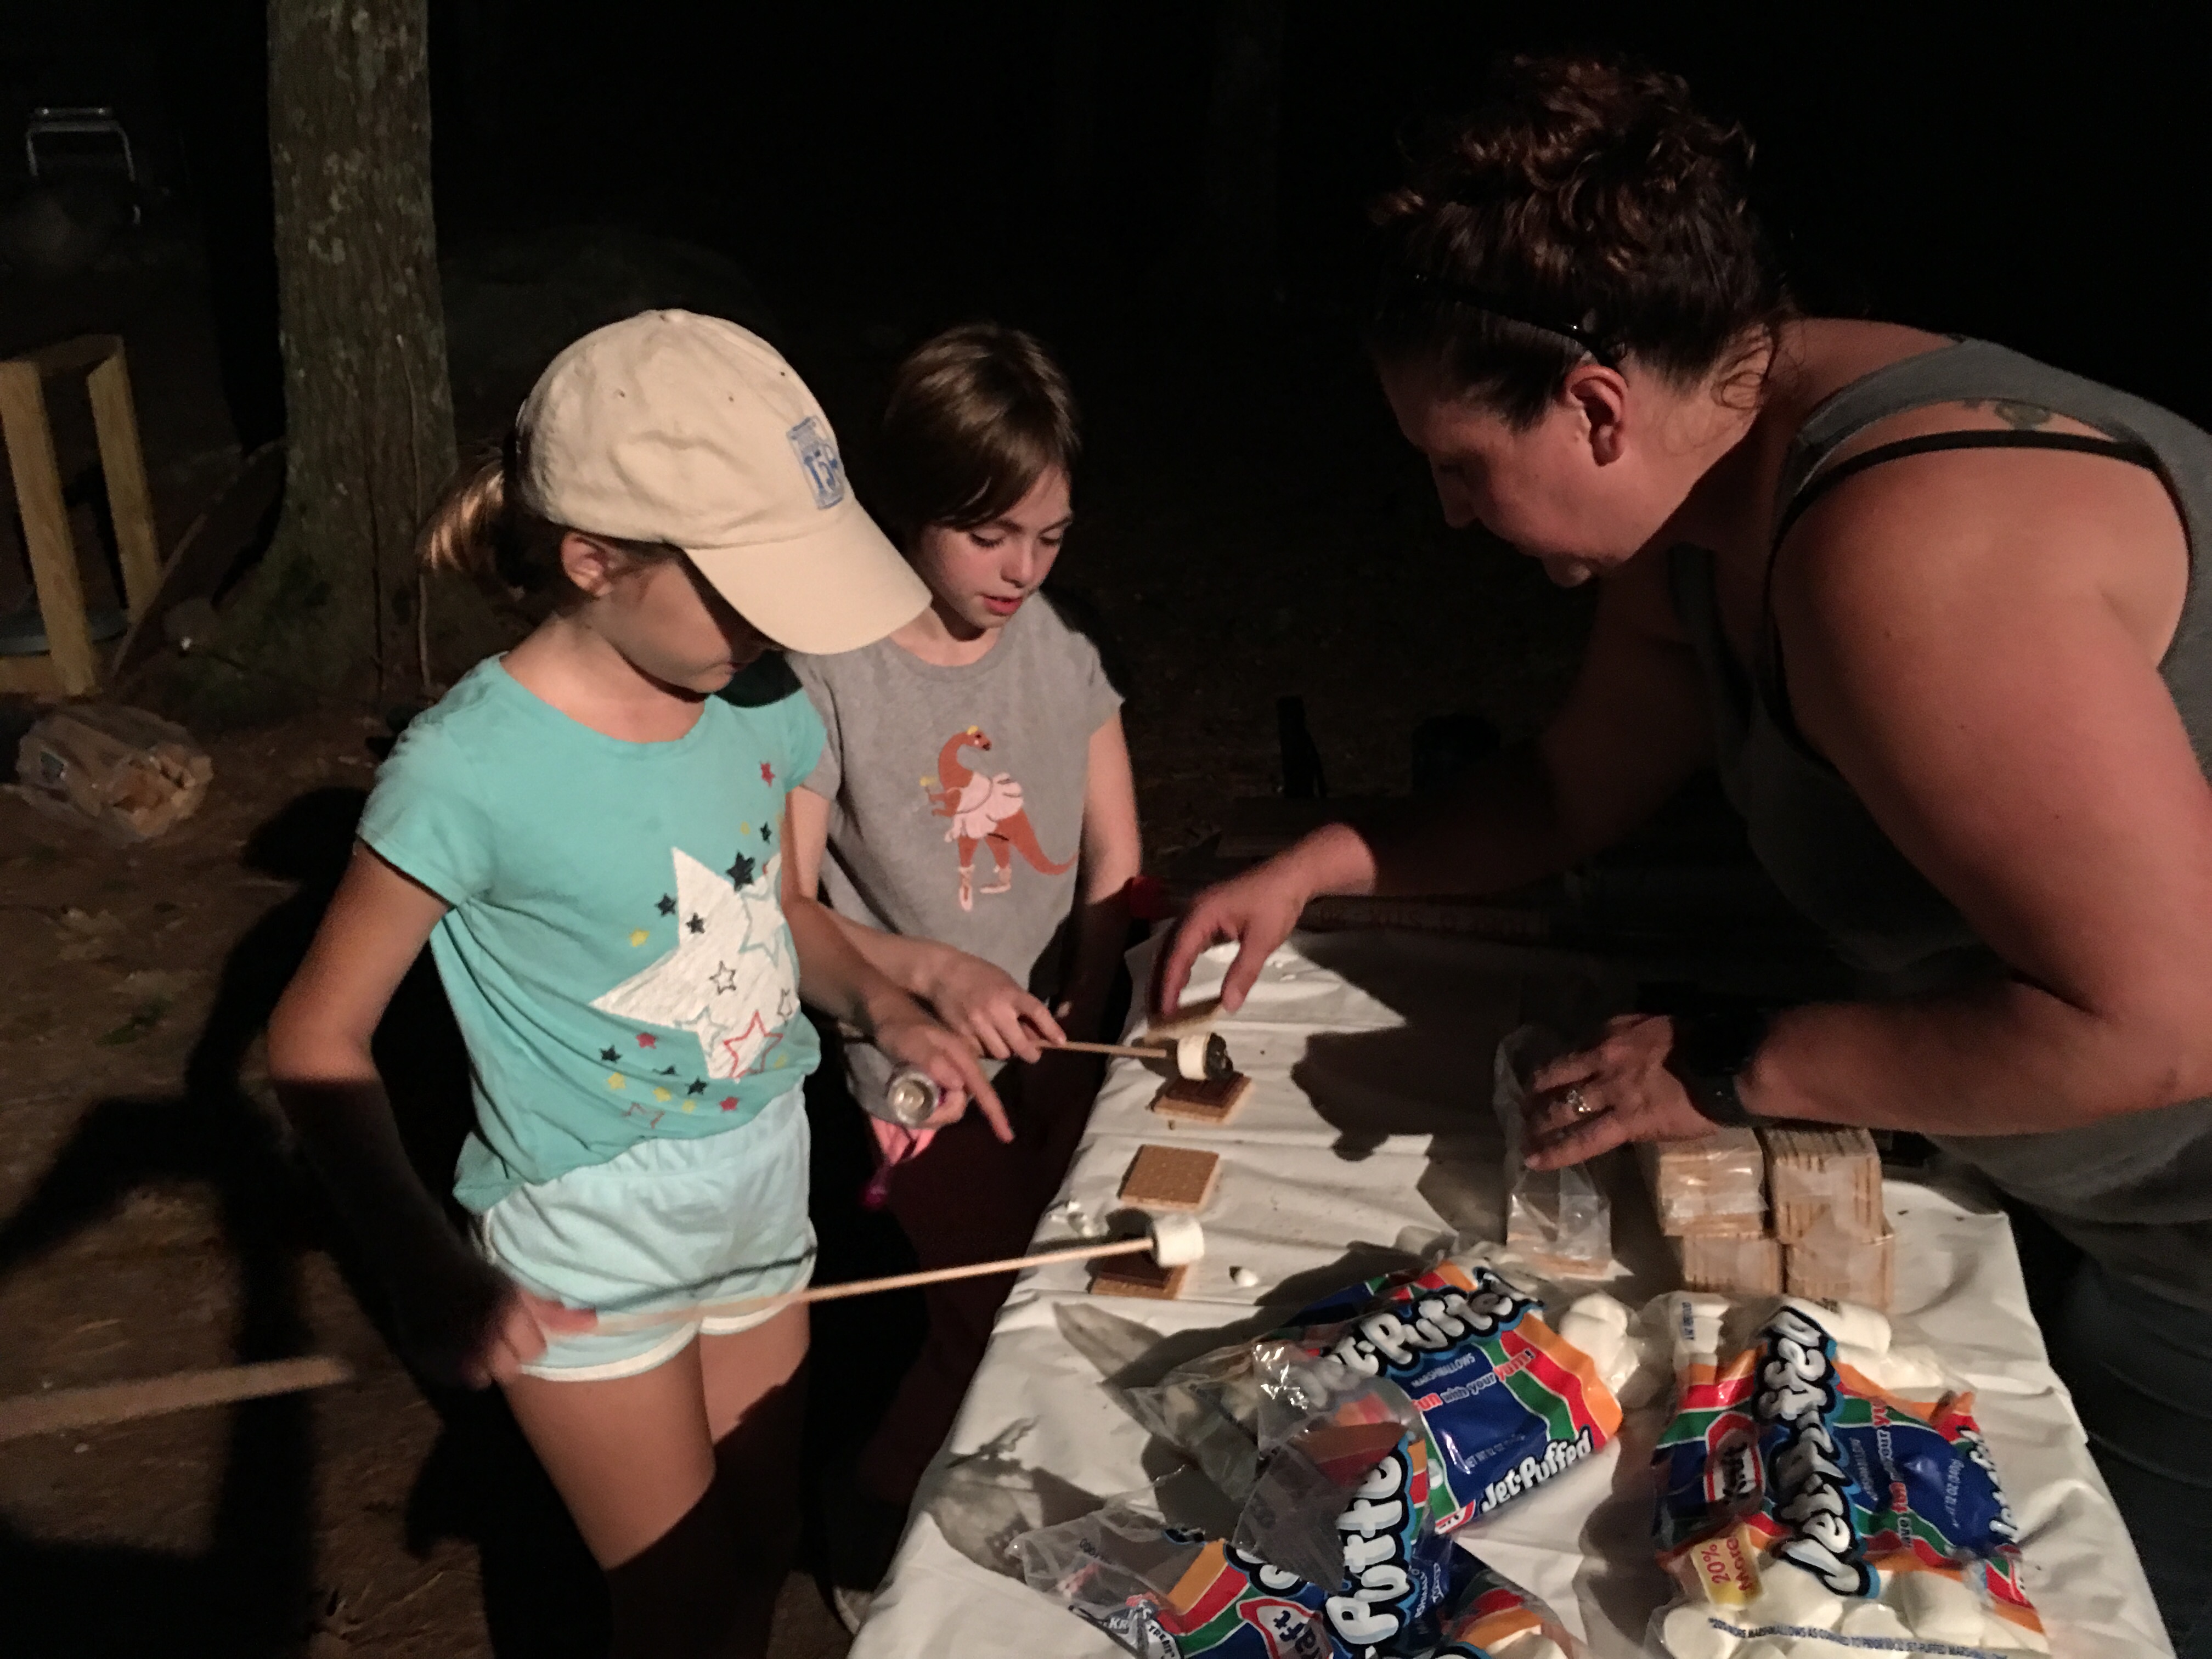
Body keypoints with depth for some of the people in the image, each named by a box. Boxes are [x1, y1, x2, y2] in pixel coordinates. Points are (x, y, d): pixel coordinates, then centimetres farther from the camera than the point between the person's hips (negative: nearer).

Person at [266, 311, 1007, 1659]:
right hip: (590, 1248, -5)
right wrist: (432, 1274, -24)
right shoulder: (474, 772, -26)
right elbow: (319, 1043, -15)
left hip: (763, 1192, 5)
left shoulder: (763, 701, -9)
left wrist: (881, 1005, -10)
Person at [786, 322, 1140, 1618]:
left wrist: (1073, 1034, -10)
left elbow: (1115, 874, 3)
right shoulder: (831, 678, -14)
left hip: (1056, 1056, 4)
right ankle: (875, 1555, 25)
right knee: (984, 1324, -7)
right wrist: (934, 972, -27)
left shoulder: (1064, 657, 0)